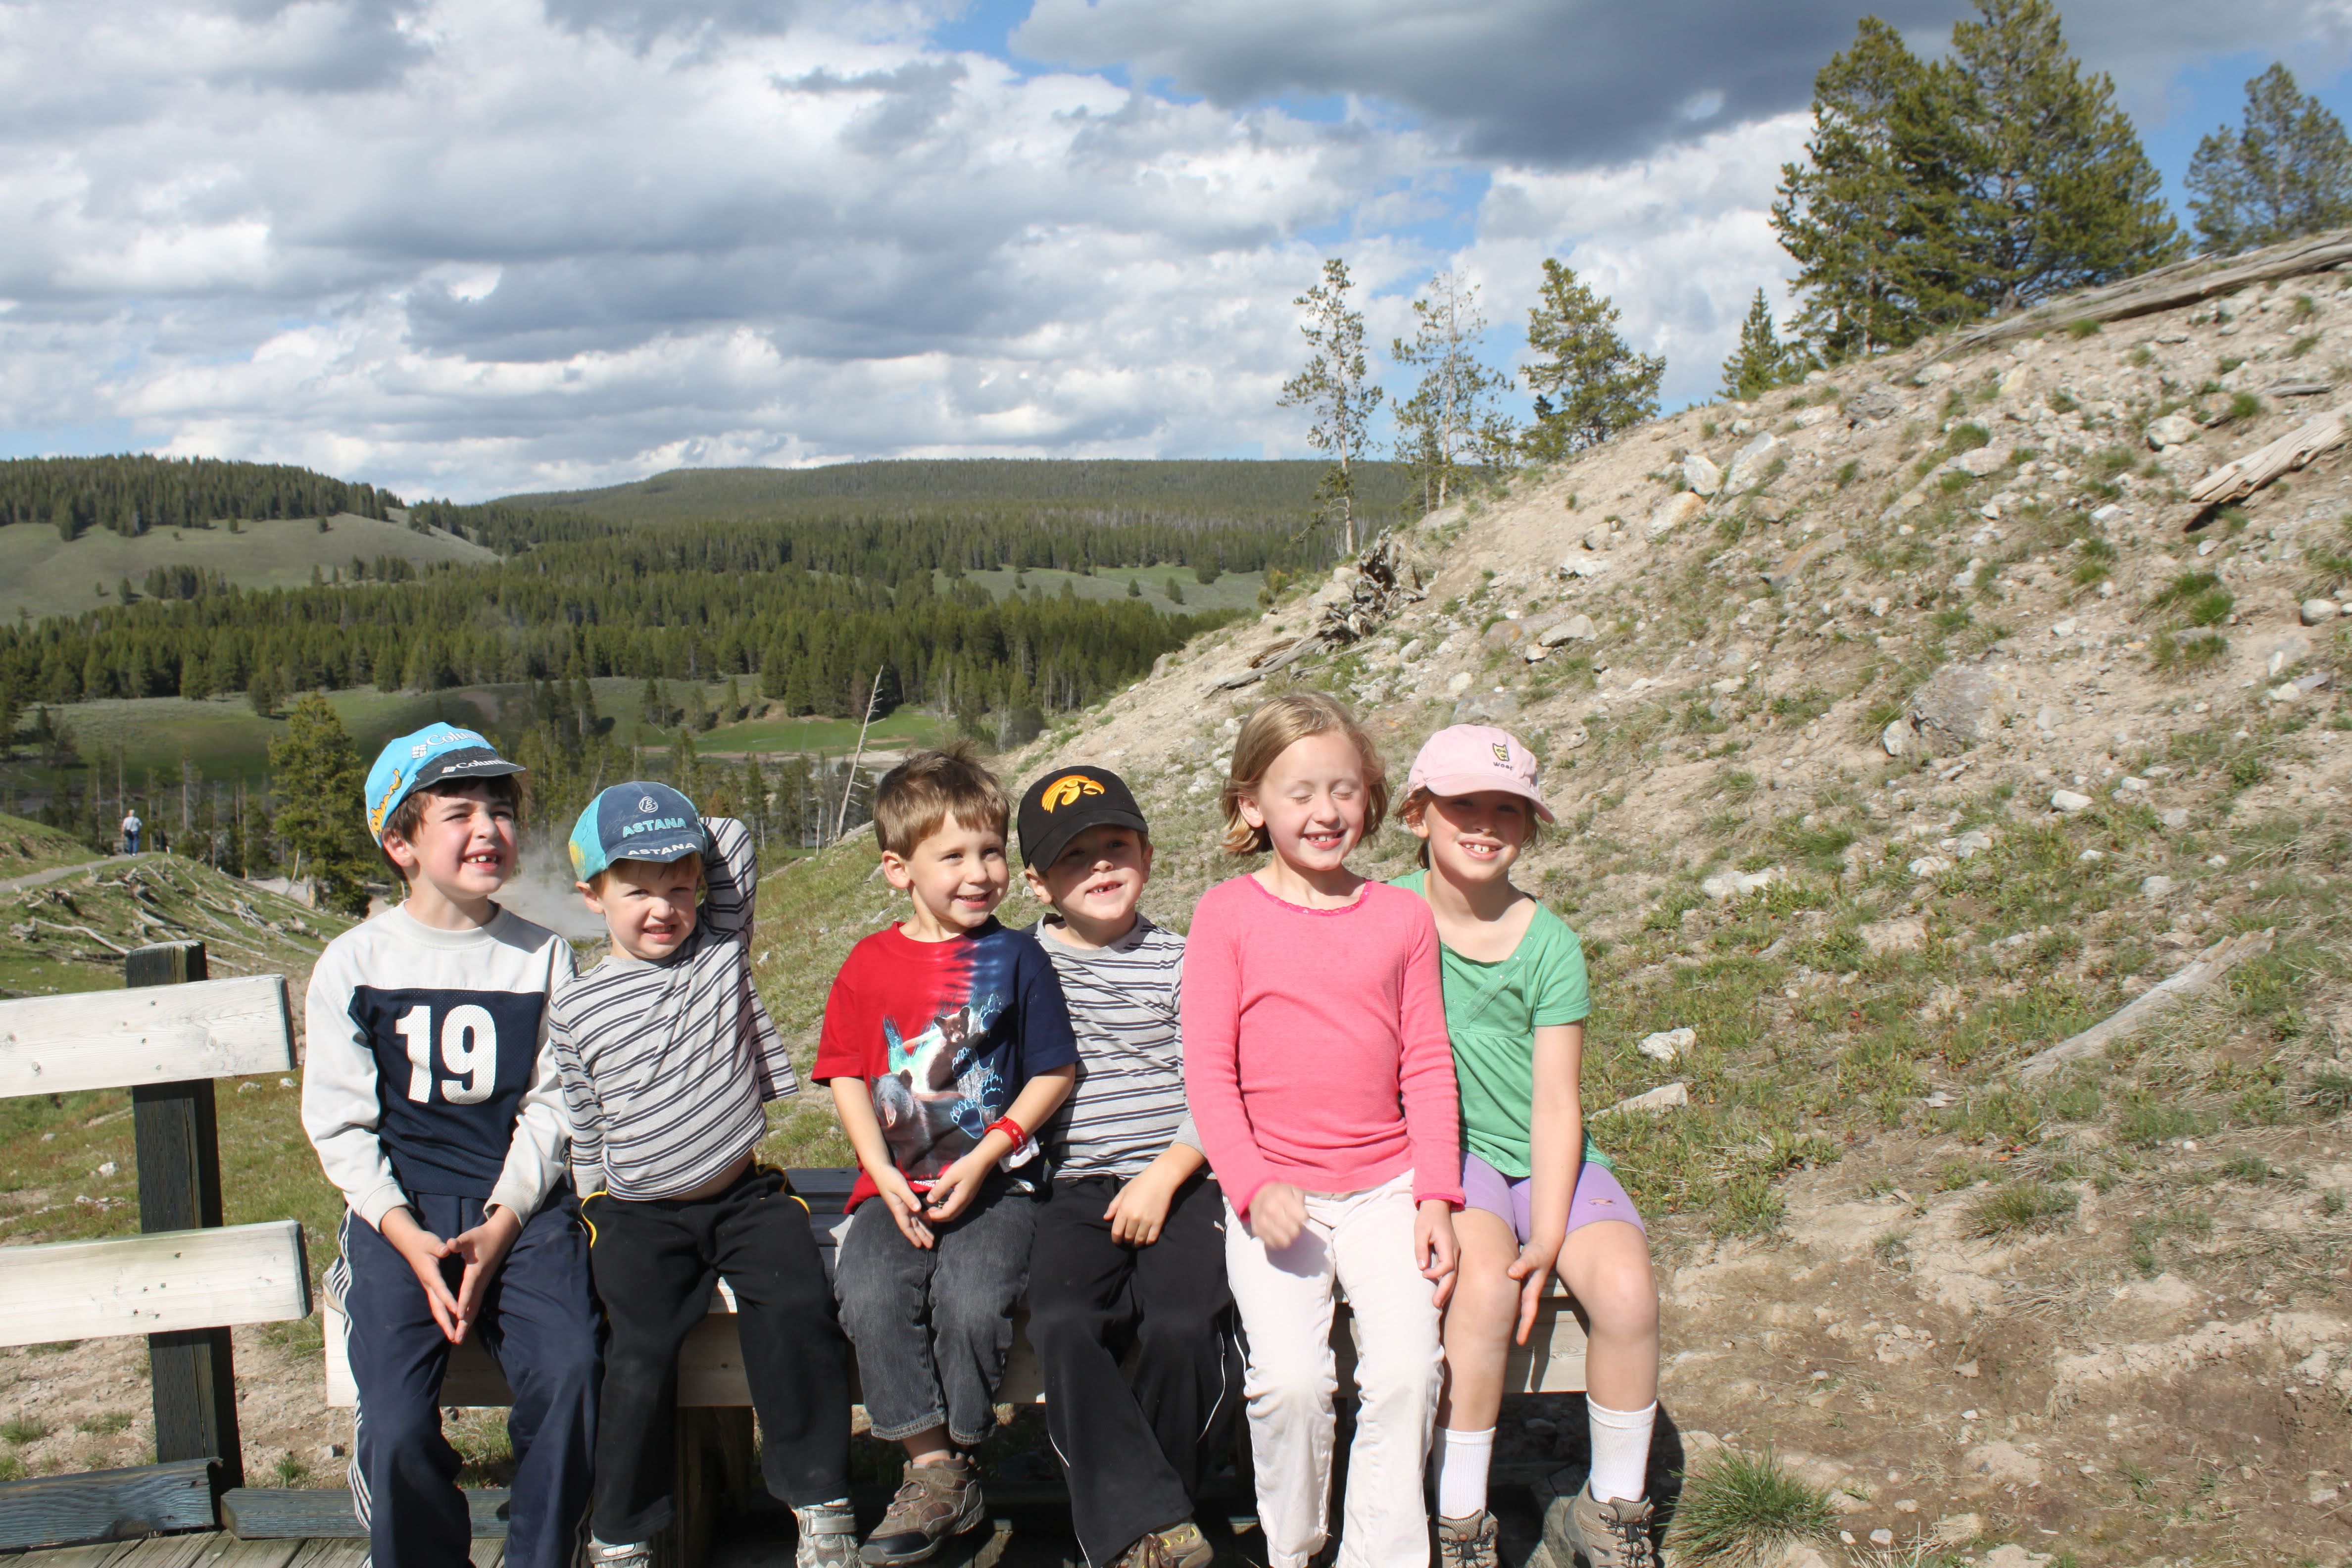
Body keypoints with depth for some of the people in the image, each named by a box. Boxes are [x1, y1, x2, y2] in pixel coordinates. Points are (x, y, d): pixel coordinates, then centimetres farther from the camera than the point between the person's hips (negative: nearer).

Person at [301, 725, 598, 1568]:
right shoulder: (354, 962, 4)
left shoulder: (542, 954, 6)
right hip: (402, 1213, 0)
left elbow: (551, 1107, 3)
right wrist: (413, 1243, -10)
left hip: (522, 1206, 0)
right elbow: (340, 1125, 3)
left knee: (568, 1375, -25)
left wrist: (499, 1230, -11)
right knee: (396, 1422, -21)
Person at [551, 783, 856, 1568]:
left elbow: (736, 841, -1)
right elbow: (582, 1128, 12)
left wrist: (687, 840, 11)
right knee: (642, 1354, -19)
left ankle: (818, 1498, -7)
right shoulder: (579, 1010, 3)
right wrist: (597, 1208, 11)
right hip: (639, 1214, 0)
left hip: (744, 1195, 1)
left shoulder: (723, 954, 4)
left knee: (797, 1309, -23)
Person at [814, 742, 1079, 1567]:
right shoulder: (870, 964, 6)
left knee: (972, 1300, -27)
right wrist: (884, 1176, -5)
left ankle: (955, 1463, -2)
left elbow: (1054, 1072, 1)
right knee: (872, 1296, -24)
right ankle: (932, 1469, -8)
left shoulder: (1015, 958, 1)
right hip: (897, 1182, 2)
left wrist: (985, 1157, -9)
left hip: (996, 1179, -2)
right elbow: (848, 1077, 8)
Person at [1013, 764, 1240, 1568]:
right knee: (1062, 1324, -28)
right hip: (1078, 1190, 1)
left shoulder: (1180, 961, 7)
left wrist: (1164, 1177, -10)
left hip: (1182, 1180, -1)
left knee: (1183, 1325, -26)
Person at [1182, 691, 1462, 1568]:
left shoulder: (1400, 916, 6)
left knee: (1407, 1370, -16)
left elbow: (1428, 1066, 7)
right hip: (1273, 1190, -2)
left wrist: (1435, 1198, -1)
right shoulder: (1227, 915, -1)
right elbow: (1208, 1068, -3)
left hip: (1385, 1185, 2)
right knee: (1291, 1377, -18)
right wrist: (1253, 1186, -14)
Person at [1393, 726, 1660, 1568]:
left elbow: (1554, 1103, -5)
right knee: (1485, 1284, -32)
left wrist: (1547, 1236, -16)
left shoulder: (1549, 943, -1)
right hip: (1448, 1150, -2)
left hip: (1548, 1159, 2)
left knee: (1626, 1290, -23)